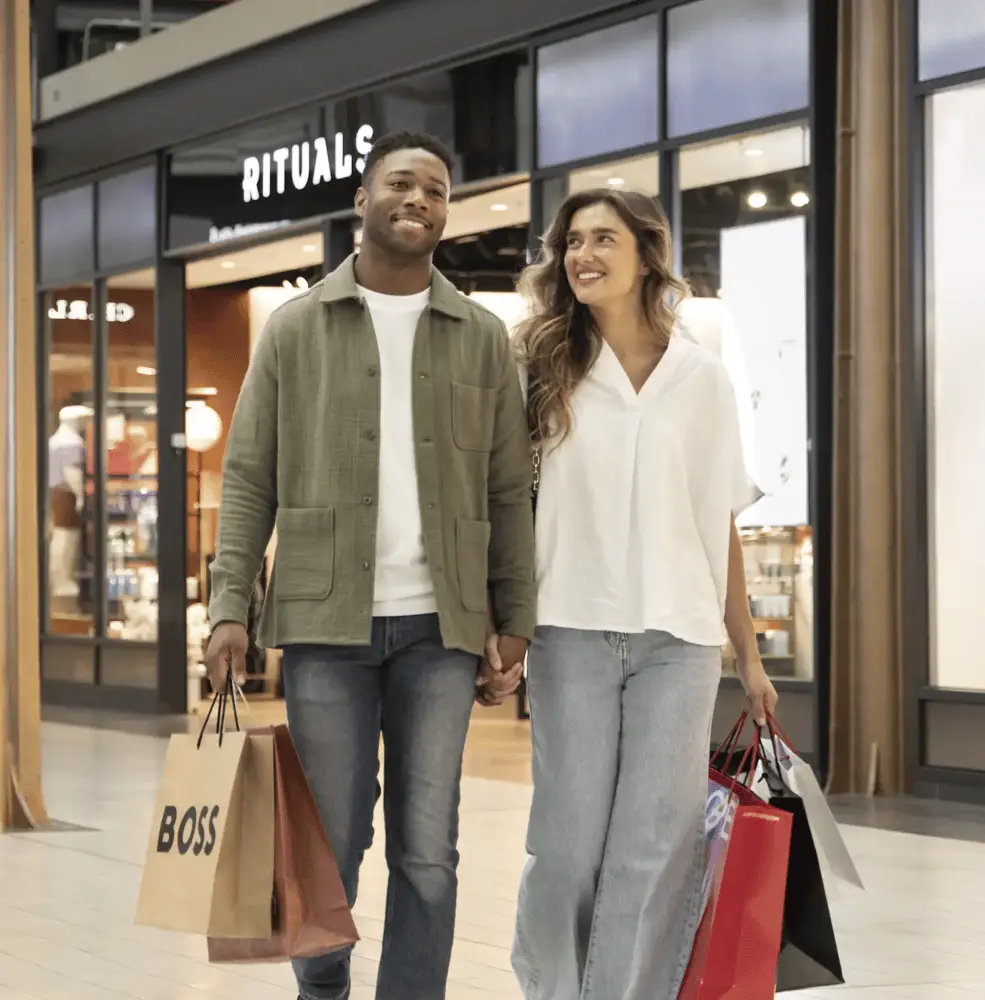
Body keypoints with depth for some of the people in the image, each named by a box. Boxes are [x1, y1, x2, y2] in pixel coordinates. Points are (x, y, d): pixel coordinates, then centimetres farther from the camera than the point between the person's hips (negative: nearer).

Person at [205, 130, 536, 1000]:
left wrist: (517, 613, 2)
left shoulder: (482, 337, 8)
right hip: (325, 620, -1)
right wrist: (231, 604, -5)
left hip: (441, 627, 1)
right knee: (328, 842, 4)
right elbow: (249, 477, 4)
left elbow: (510, 489, 8)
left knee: (427, 853, 1)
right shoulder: (296, 329, 5)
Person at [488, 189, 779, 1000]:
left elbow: (721, 524, 11)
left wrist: (749, 653, 10)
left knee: (654, 847, -3)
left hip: (679, 636, 1)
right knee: (570, 839, 1)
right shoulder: (546, 369, 6)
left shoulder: (702, 380, 8)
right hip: (574, 630, -1)